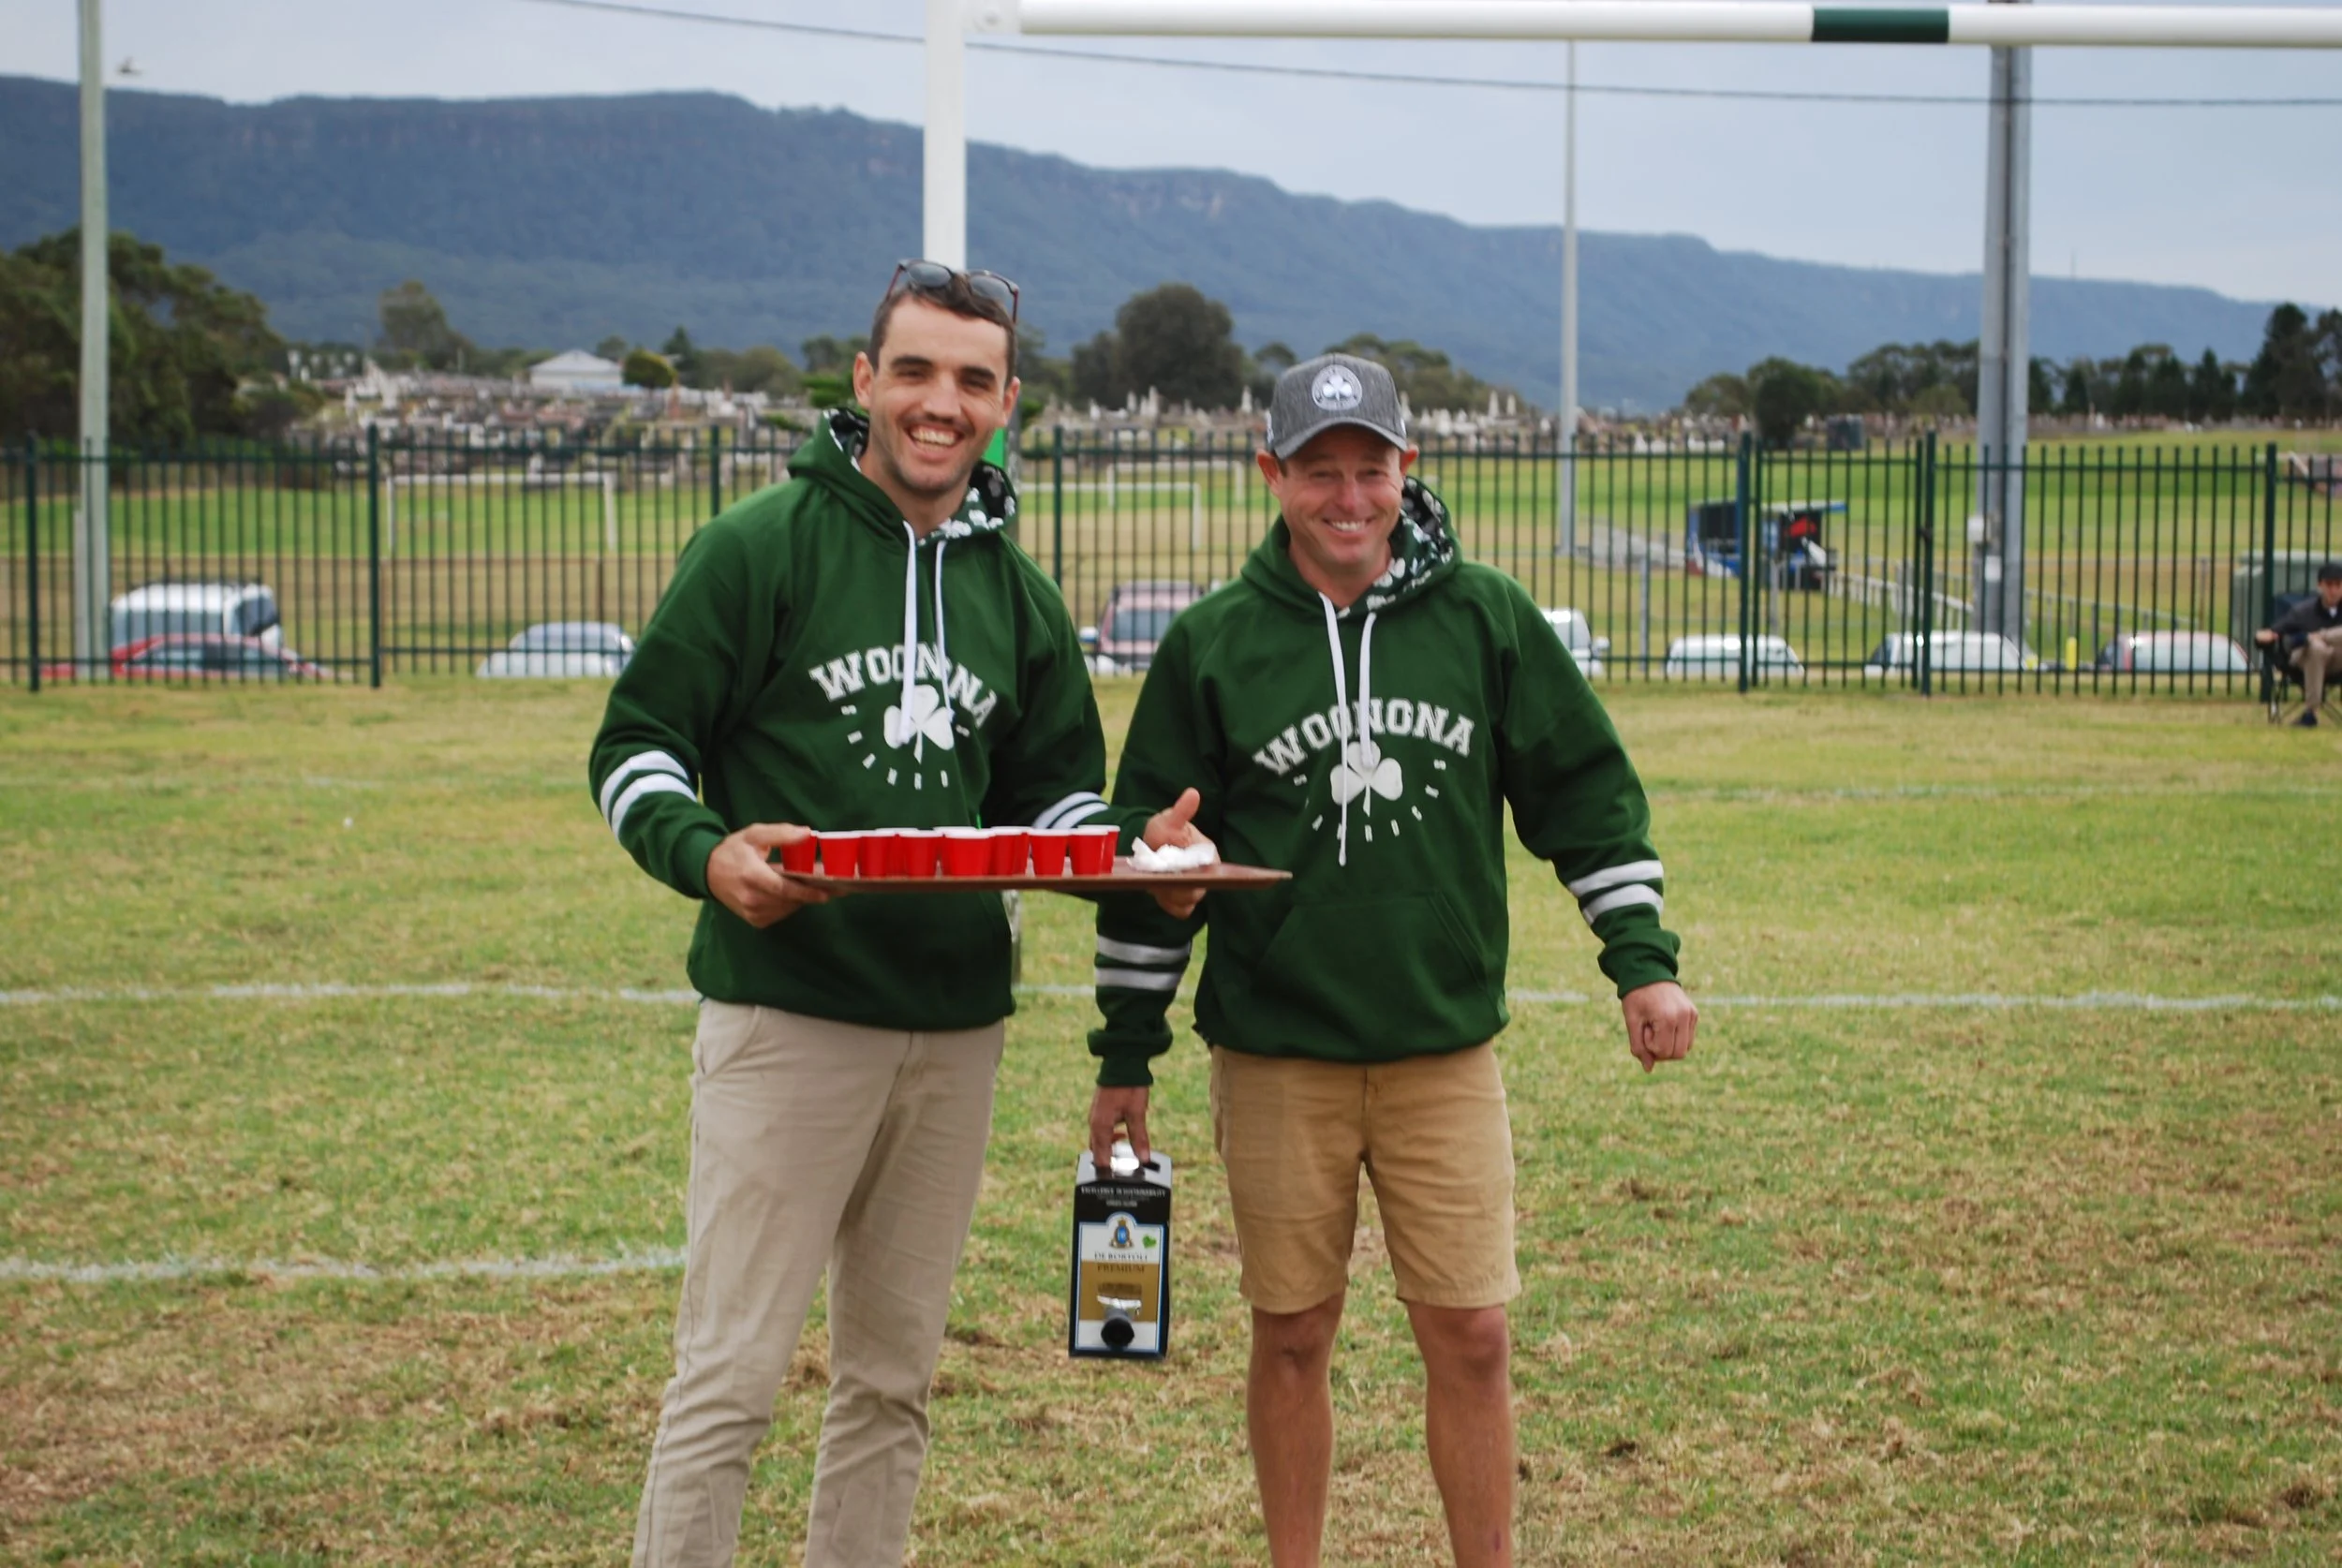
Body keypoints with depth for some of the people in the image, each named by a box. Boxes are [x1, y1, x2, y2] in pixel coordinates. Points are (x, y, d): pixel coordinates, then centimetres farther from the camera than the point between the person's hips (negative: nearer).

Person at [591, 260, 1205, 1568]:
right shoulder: (760, 547, -4)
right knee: (733, 1374, -6)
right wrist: (705, 854, -24)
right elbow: (636, 747, -4)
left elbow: (1054, 788, 20)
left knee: (895, 1373, 13)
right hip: (785, 1013, -5)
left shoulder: (1014, 590, 13)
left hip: (956, 1027, 6)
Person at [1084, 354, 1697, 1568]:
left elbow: (1585, 790, 7)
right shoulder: (1214, 645, -1)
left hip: (1445, 1048, 1)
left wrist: (1643, 959, -2)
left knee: (1471, 1338, 1)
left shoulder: (1487, 618, 1)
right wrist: (1125, 1058, 5)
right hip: (1275, 1058, 0)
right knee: (1292, 1338, 7)